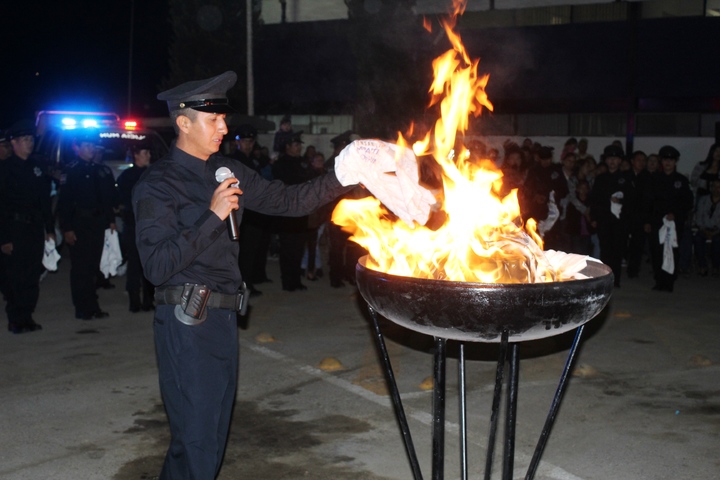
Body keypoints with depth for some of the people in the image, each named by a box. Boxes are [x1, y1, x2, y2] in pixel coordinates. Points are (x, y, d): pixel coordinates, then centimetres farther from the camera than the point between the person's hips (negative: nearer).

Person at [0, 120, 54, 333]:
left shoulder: (36, 167, 13)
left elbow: (45, 200, 16)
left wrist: (50, 228, 10)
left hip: (35, 228, 5)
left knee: (32, 276, 7)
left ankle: (26, 317, 17)